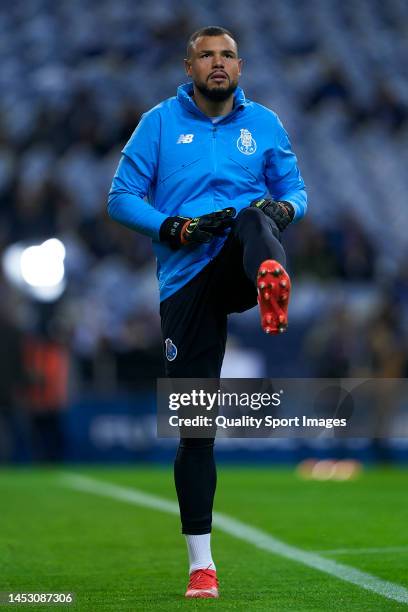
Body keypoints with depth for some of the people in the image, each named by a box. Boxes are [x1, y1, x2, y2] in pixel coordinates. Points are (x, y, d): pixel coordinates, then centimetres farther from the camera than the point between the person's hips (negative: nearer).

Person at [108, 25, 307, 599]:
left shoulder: (264, 123, 12)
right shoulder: (161, 122, 7)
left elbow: (294, 187, 16)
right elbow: (121, 197, 4)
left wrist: (283, 208, -8)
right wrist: (174, 228, -13)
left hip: (239, 263, 0)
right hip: (186, 279, 0)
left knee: (253, 216, -35)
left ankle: (273, 288, -73)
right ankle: (201, 563, 7)